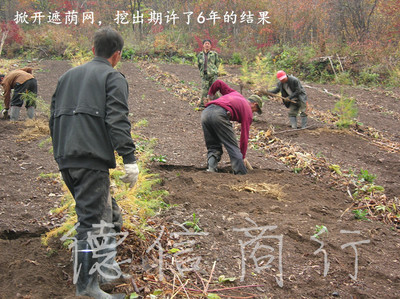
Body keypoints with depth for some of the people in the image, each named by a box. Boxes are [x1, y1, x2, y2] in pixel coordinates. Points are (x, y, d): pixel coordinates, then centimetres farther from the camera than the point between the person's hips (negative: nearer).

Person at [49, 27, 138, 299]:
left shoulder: (67, 76, 23)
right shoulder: (113, 78, 2)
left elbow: (54, 118, 23)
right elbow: (118, 121, -13)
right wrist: (129, 159, -15)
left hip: (65, 159, 8)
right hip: (92, 158, -7)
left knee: (108, 211, 20)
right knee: (91, 220, -6)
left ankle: (106, 263, 26)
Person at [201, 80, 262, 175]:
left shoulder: (234, 93, 34)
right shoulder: (248, 112, 17)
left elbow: (218, 83, 29)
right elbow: (244, 136, 14)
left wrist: (211, 94, 46)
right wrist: (243, 157, 21)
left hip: (205, 112, 7)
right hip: (220, 115, -7)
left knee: (213, 148, 16)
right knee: (233, 148, 3)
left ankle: (210, 169, -2)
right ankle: (241, 174, 1)